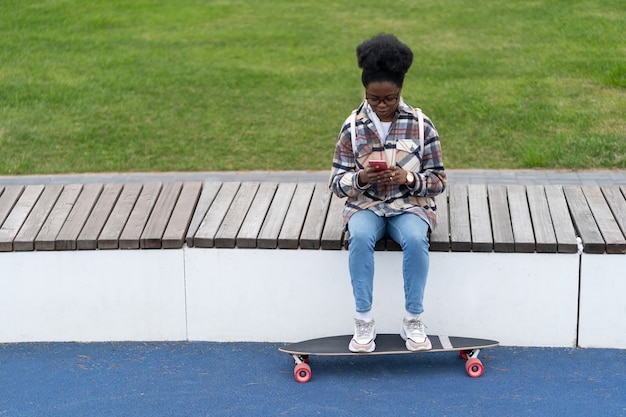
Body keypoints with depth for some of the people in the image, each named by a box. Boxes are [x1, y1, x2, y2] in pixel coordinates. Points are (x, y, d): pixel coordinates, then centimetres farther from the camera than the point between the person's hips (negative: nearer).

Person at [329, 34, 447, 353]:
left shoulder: (421, 125, -2)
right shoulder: (353, 127, 0)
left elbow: (438, 180, 1)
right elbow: (337, 182, 2)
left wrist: (408, 178, -20)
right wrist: (360, 178, -20)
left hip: (410, 204, 0)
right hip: (365, 205, 1)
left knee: (416, 239, -34)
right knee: (360, 237, -34)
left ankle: (413, 320, -19)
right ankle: (364, 322, -24)